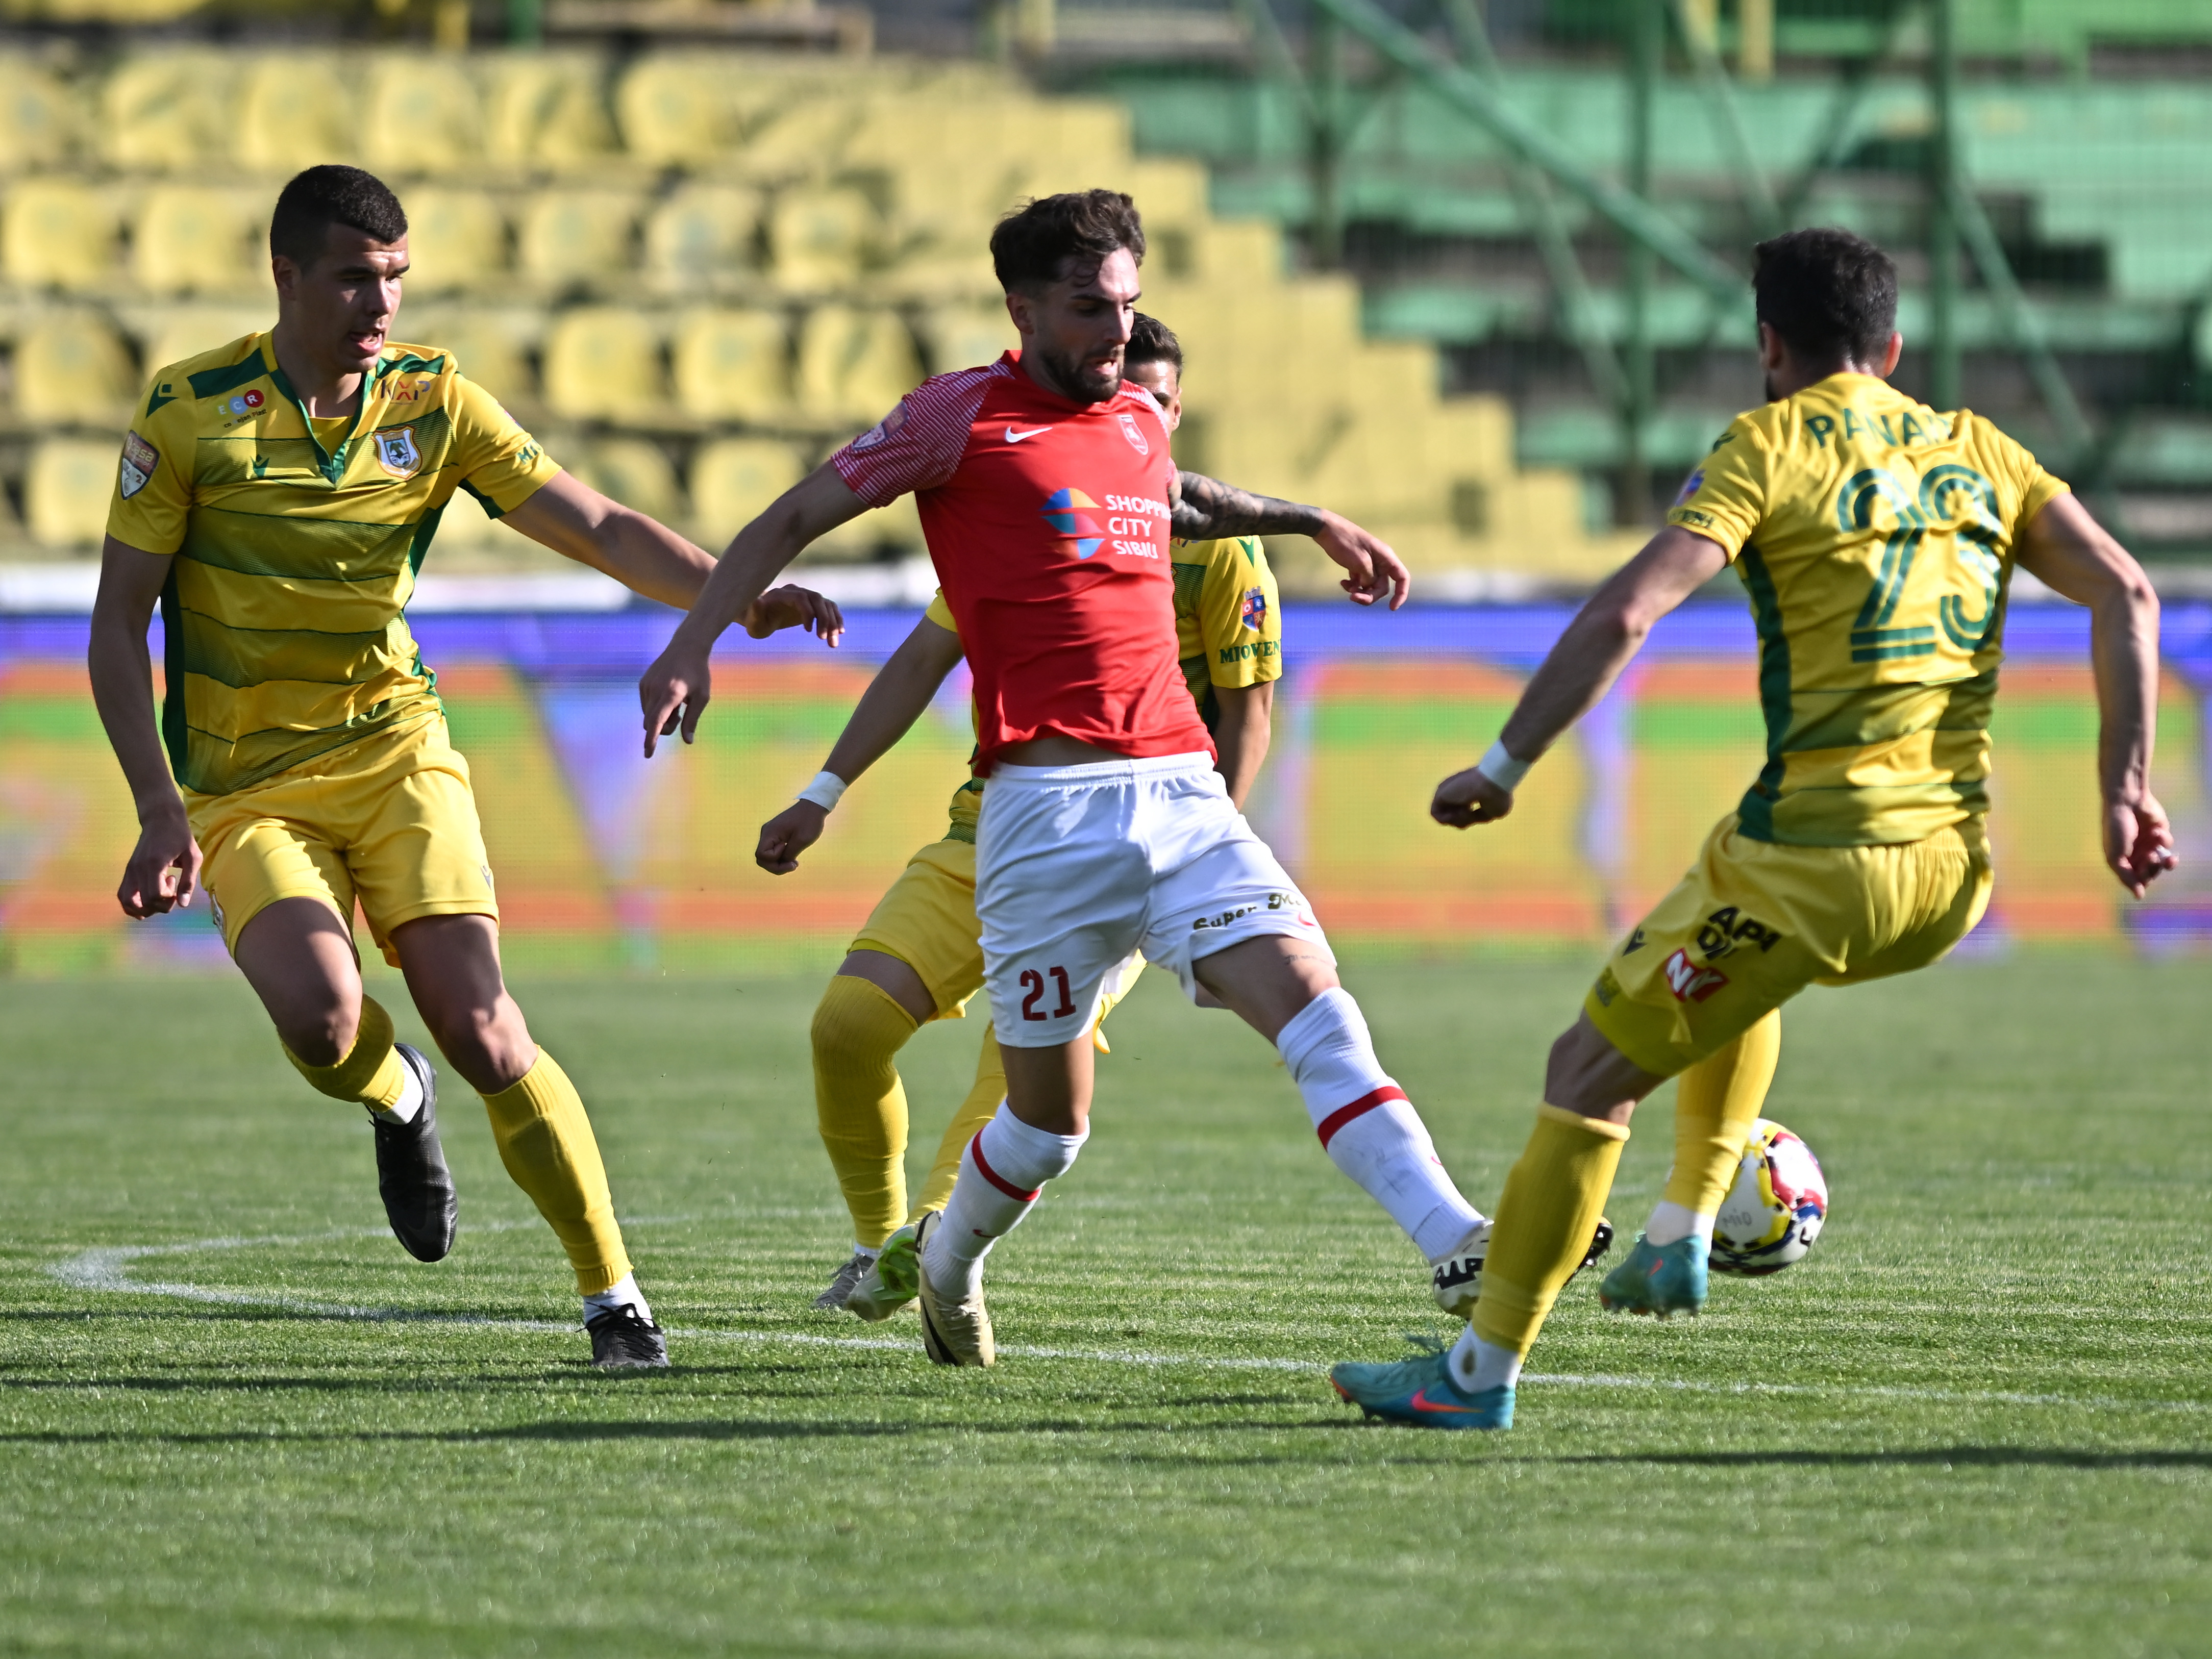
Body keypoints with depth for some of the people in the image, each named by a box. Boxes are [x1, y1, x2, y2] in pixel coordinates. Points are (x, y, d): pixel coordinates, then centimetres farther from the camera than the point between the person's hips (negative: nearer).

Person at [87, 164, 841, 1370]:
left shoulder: (433, 401, 0)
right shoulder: (189, 412, -7)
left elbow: (596, 527, -2)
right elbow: (119, 623, -4)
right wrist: (161, 809, -14)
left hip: (394, 758, 2)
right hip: (245, 788, -2)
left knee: (482, 1031, -14)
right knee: (324, 1021, -26)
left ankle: (614, 1296, -4)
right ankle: (397, 1103, 11)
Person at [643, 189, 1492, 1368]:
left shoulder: (1137, 420, 18)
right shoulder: (962, 415, 0)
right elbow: (790, 521, 4)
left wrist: (1313, 523, 47)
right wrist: (690, 646, -7)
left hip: (1182, 787, 5)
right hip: (1049, 806, -5)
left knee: (1309, 997, -15)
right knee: (1051, 1117, 4)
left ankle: (1457, 1245, -25)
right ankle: (948, 1263, 34)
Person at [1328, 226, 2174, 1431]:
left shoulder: (1771, 448, -1)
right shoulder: (1980, 455, 15)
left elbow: (1624, 613, -13)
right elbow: (2124, 594, 4)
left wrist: (1503, 768, -9)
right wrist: (2126, 787, 3)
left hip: (1815, 855, -6)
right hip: (1955, 873, 6)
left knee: (1588, 1073, 7)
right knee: (1734, 966, 38)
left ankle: (1482, 1370, 8)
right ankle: (1681, 1237, 31)